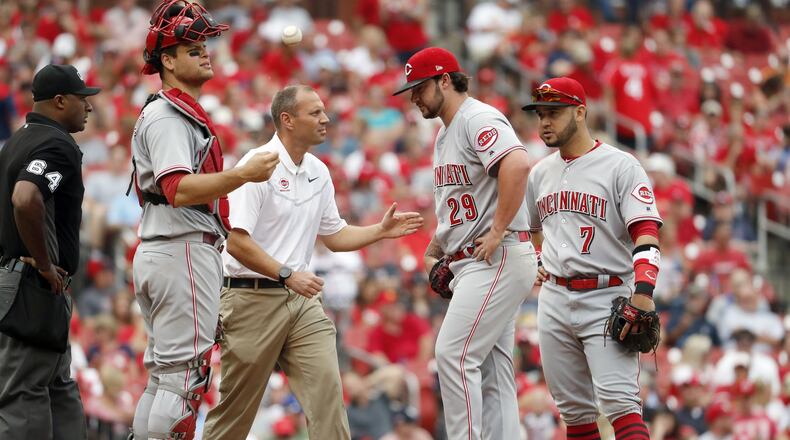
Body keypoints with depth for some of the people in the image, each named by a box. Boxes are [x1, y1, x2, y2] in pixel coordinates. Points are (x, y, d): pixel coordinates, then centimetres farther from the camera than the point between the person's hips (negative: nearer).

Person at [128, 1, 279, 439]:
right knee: (184, 375, -12)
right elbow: (178, 189, -24)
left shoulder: (182, 114, 22)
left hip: (161, 252, 11)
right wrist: (244, 174, -28)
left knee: (164, 378, 12)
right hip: (183, 252, -11)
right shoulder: (167, 116, -12)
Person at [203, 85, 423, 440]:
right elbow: (237, 242, -20)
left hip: (301, 299, 7)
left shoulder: (318, 172, 11)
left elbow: (334, 236, 22)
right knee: (237, 407, 1)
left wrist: (380, 231, 8)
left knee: (326, 384, -7)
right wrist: (287, 274, -24)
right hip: (252, 299, -7)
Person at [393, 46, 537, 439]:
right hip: (470, 264, 11)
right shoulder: (445, 133, 20)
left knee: (453, 353, -16)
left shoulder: (479, 119, -12)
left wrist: (498, 231, -27)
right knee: (491, 369, 7)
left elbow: (517, 164, -31)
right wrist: (432, 253, 18)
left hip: (499, 258, -11)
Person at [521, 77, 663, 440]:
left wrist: (643, 292, -28)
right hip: (555, 300, 7)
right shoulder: (540, 173, 14)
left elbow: (646, 233, -15)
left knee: (618, 400, -19)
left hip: (607, 300, -7)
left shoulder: (620, 166, -6)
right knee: (573, 406, 8)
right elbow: (529, 225, 34)